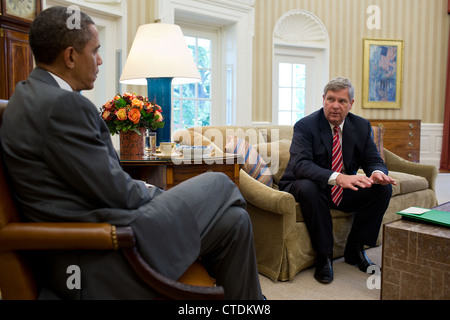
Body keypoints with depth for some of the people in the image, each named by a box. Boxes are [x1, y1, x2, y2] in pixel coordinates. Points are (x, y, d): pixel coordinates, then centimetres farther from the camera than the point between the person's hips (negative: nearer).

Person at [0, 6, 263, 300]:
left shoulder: (32, 95, 13)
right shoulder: (61, 104, -20)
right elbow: (115, 192, -19)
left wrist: (144, 190, 8)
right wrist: (161, 195, 0)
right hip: (96, 259, -9)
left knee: (232, 217, 8)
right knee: (220, 185, -1)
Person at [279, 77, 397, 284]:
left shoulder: (362, 126, 0)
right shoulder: (305, 126, -16)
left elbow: (374, 161, 0)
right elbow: (300, 164, -30)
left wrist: (377, 173, -28)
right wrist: (337, 177, -45)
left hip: (345, 192, 5)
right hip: (311, 188, -4)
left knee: (383, 188, -15)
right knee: (307, 187, -37)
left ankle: (355, 249, 0)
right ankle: (324, 255, -19)